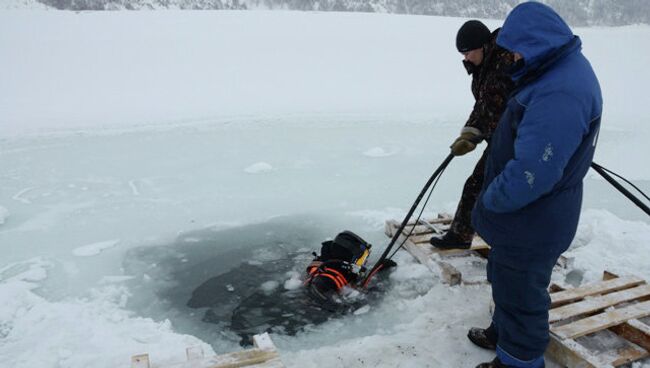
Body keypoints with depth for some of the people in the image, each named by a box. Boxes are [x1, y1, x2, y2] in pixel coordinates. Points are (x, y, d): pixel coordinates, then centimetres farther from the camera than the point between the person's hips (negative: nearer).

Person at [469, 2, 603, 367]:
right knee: (506, 279, 27)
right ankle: (503, 333, 48)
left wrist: (491, 200, -19)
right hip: (526, 216, 10)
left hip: (532, 224, -10)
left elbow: (534, 172, -34)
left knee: (521, 292, 10)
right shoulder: (562, 70, 5)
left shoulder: (561, 93, -30)